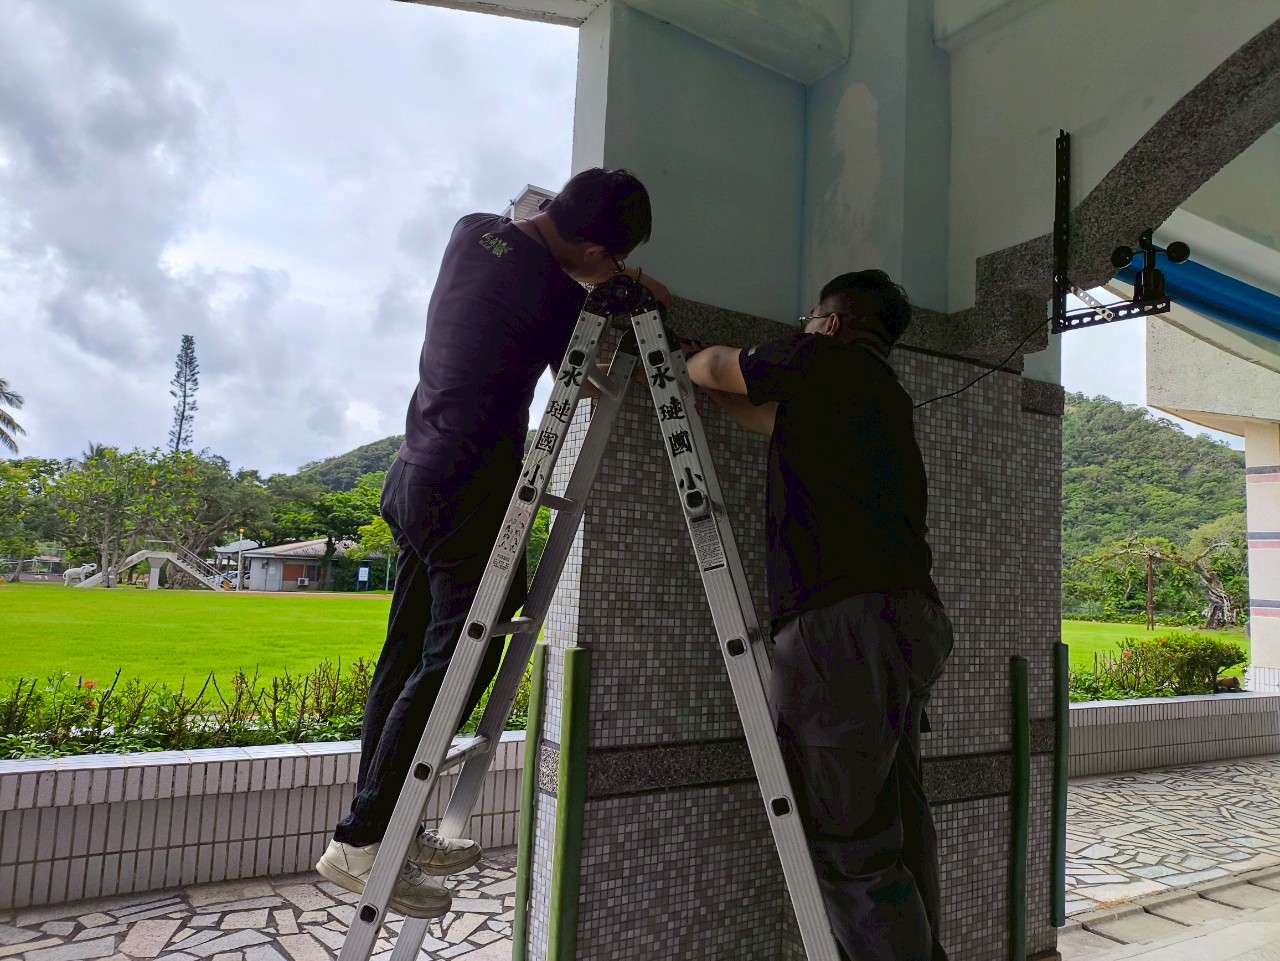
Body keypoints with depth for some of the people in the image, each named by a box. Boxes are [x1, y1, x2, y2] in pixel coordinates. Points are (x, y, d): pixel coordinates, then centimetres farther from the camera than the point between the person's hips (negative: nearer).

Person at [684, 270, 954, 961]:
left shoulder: (820, 358, 4)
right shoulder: (886, 393, 25)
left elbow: (714, 369, 17)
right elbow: (776, 420, 33)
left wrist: (682, 357, 39)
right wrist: (703, 379, 42)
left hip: (843, 618, -9)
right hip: (913, 615, 9)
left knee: (847, 840, -6)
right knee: (895, 818, 16)